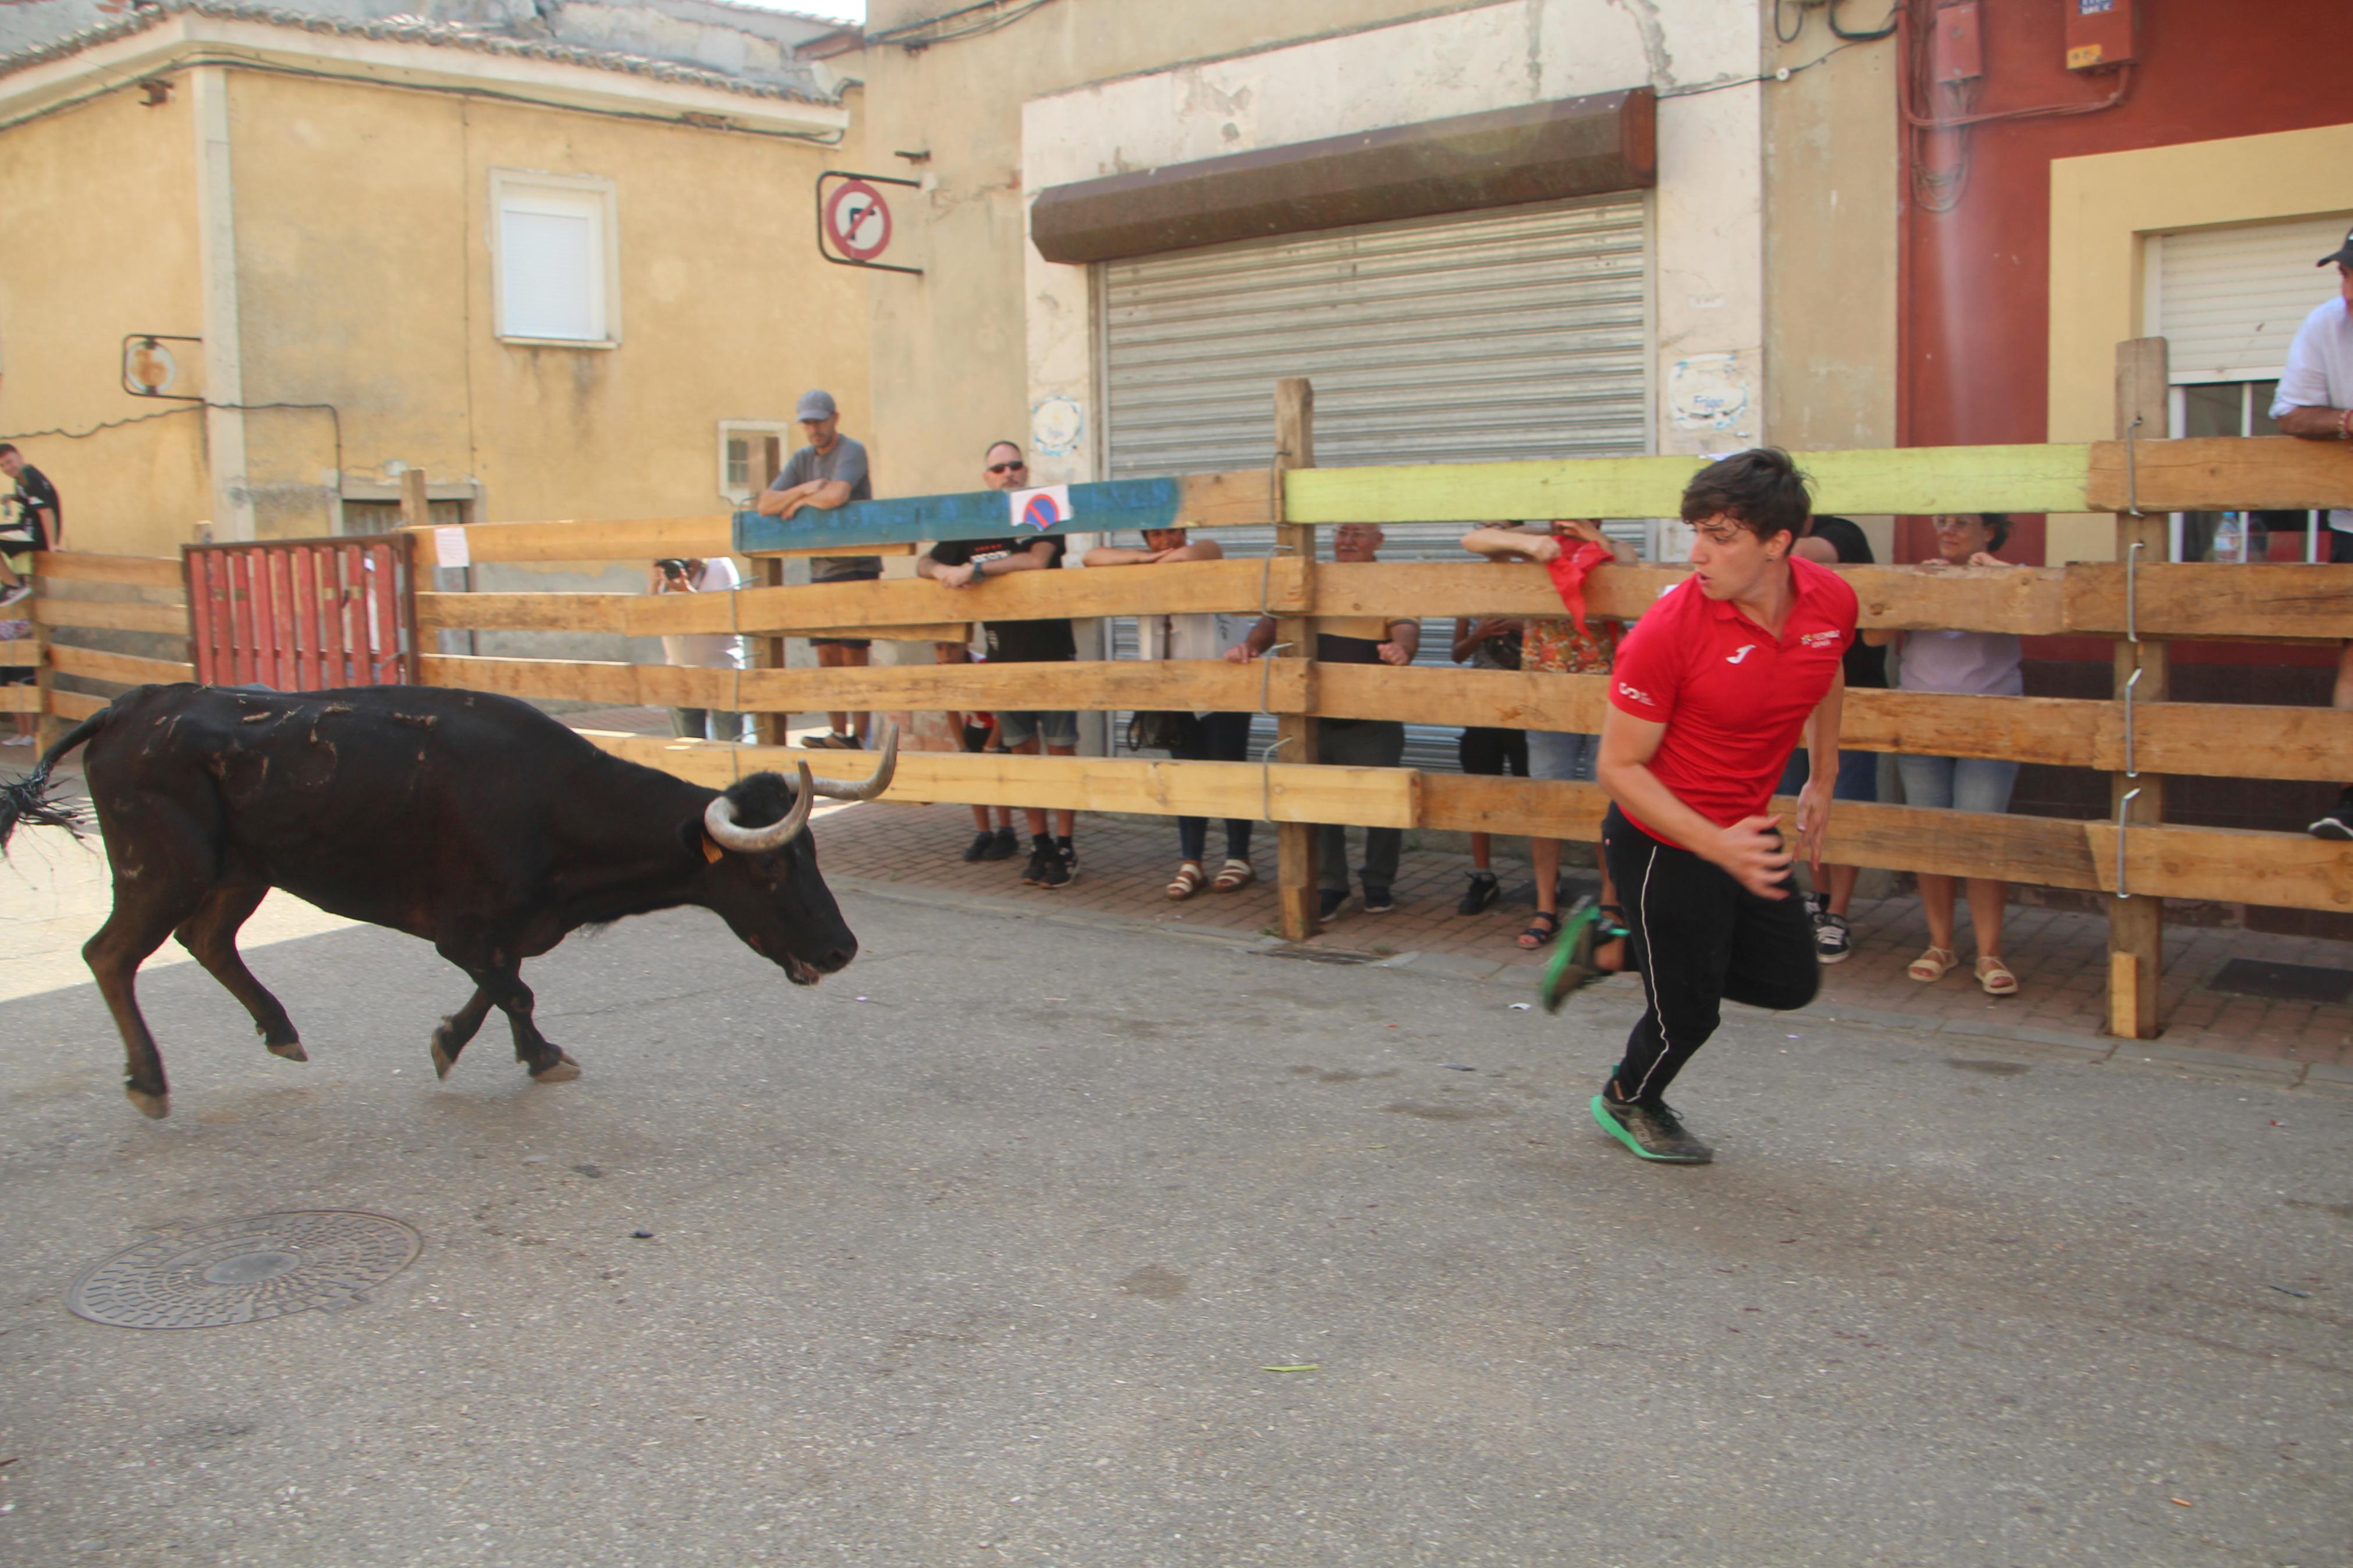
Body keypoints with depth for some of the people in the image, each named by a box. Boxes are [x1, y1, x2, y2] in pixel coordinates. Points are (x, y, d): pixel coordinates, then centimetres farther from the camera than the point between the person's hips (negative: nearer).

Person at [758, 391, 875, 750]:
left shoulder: (852, 452, -7)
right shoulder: (802, 459, 13)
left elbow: (836, 496, -25)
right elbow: (766, 505, 5)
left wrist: (800, 501, -6)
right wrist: (805, 489, -11)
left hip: (856, 567, -7)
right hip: (821, 570, 7)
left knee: (854, 656, -7)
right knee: (828, 656, 4)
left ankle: (859, 737, -5)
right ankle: (838, 734, 8)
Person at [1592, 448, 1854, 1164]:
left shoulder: (1832, 601, -10)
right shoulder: (1667, 630, -28)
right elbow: (1619, 767, -22)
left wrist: (1822, 780, 20)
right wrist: (1718, 846, -30)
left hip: (1745, 829, 6)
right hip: (1663, 842, -6)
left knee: (1791, 980, 15)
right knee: (1690, 1010, 5)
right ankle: (1629, 1102, 39)